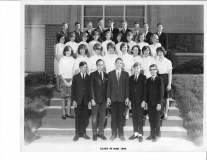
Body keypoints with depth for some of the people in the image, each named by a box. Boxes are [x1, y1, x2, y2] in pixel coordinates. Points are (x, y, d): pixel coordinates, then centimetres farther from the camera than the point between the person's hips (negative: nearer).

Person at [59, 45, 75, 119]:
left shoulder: (73, 60, 5)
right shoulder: (62, 60, 0)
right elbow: (60, 72, -2)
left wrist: (71, 81, -6)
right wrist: (65, 82, -10)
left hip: (71, 80, 2)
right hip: (64, 79, -2)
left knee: (69, 96, 4)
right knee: (63, 97, 0)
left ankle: (68, 113, 11)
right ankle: (63, 113, 5)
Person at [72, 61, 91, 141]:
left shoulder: (89, 77, 6)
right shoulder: (75, 77, 5)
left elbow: (90, 89, 4)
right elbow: (73, 89, 3)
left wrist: (90, 100, -2)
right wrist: (73, 100, -5)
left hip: (86, 101, 1)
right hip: (78, 100, 0)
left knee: (84, 116, 4)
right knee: (78, 117, 3)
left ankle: (83, 133, 14)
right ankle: (77, 133, 10)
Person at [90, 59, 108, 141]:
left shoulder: (106, 75, 9)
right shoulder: (93, 75, -2)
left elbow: (107, 87, 10)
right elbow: (91, 87, -6)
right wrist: (92, 99, -12)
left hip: (104, 99, 4)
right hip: (95, 99, -3)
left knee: (102, 117, 8)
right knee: (94, 117, 3)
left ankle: (101, 133, 18)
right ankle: (94, 134, 13)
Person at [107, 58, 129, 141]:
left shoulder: (125, 74, 5)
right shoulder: (110, 74, 6)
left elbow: (127, 86, 3)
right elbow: (108, 86, 5)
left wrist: (127, 97, -3)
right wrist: (108, 97, -2)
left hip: (122, 98, 0)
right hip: (113, 98, 0)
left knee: (121, 116, 4)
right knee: (113, 116, 3)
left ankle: (121, 134, 13)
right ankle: (114, 133, 12)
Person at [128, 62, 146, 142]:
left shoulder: (143, 77, -2)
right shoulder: (131, 78, 10)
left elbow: (144, 90, -5)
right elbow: (129, 89, 9)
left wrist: (144, 100, -11)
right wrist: (129, 100, 4)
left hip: (140, 100, -4)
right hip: (133, 100, 4)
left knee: (140, 117, 1)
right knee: (134, 117, 7)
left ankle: (140, 134, 8)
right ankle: (135, 133, 16)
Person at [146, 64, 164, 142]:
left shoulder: (160, 80, -4)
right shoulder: (148, 80, 11)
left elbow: (161, 92, -8)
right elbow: (147, 92, 12)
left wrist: (159, 103, -13)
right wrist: (146, 102, 5)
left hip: (156, 103, -5)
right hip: (149, 103, 5)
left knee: (156, 120, 3)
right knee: (151, 120, 8)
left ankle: (157, 135, 14)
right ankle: (152, 134, 18)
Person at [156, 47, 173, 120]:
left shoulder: (168, 62, -3)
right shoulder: (156, 61, 5)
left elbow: (170, 74, -3)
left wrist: (169, 84, -8)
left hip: (165, 79, -2)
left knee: (166, 98, 4)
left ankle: (165, 114, 14)